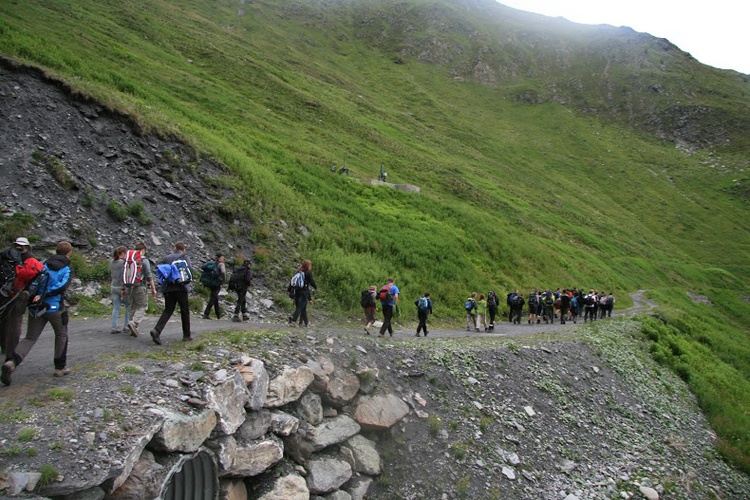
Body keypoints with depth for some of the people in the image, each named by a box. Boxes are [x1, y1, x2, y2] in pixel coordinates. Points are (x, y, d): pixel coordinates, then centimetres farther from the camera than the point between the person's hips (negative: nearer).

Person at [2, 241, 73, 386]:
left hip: (36, 307, 4)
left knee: (30, 338, 8)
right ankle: (60, 367, 20)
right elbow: (62, 286, -20)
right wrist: (43, 296, -17)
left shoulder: (44, 265, 8)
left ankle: (12, 362, -16)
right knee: (61, 335, 16)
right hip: (55, 307, -4)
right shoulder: (66, 269, -4)